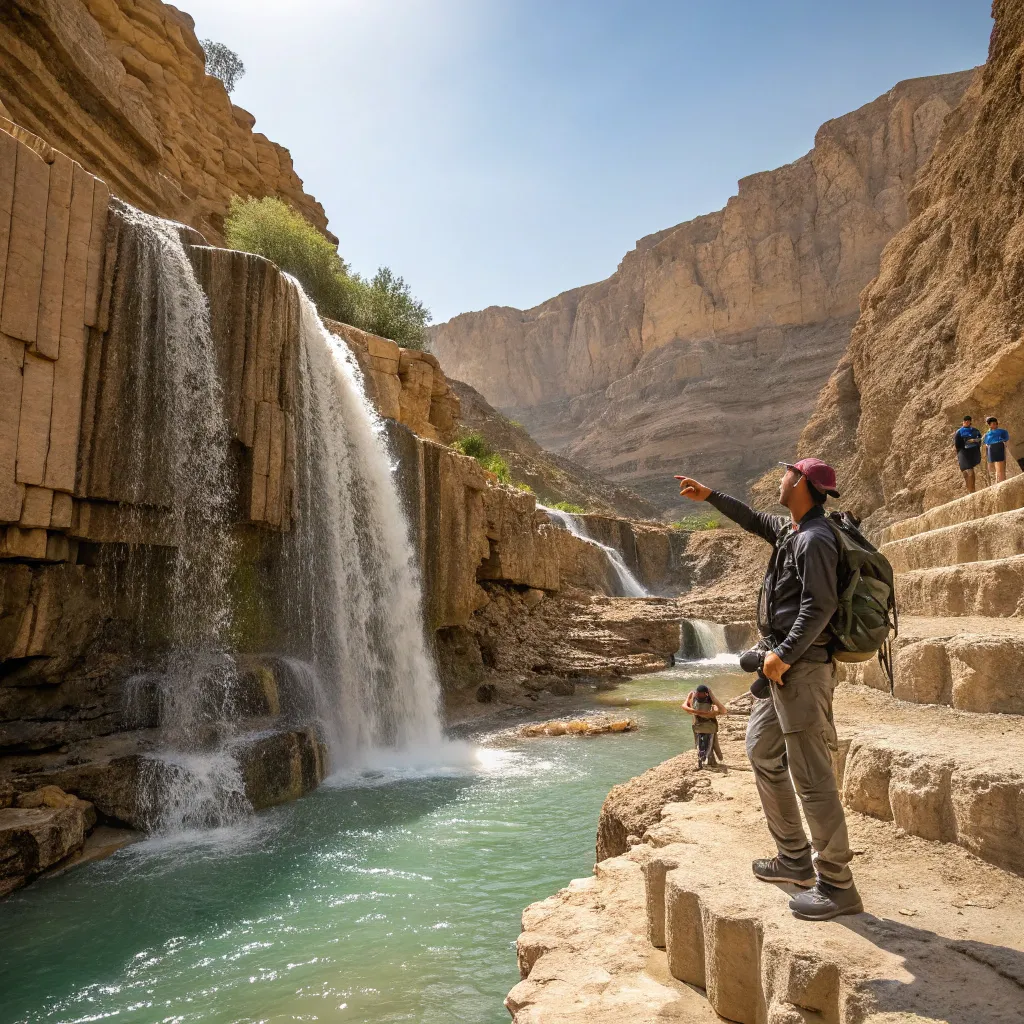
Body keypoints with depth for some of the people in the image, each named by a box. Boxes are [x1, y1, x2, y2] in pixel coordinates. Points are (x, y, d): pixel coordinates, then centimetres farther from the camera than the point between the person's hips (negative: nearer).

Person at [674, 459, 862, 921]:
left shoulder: (815, 539, -17)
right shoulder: (790, 529, 13)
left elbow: (820, 606, -24)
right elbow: (755, 520, 31)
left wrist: (784, 655, -21)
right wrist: (709, 495, 32)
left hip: (802, 666, -11)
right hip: (783, 664, 11)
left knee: (811, 776, -6)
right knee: (762, 752, 18)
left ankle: (837, 886, 6)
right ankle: (795, 858, 29)